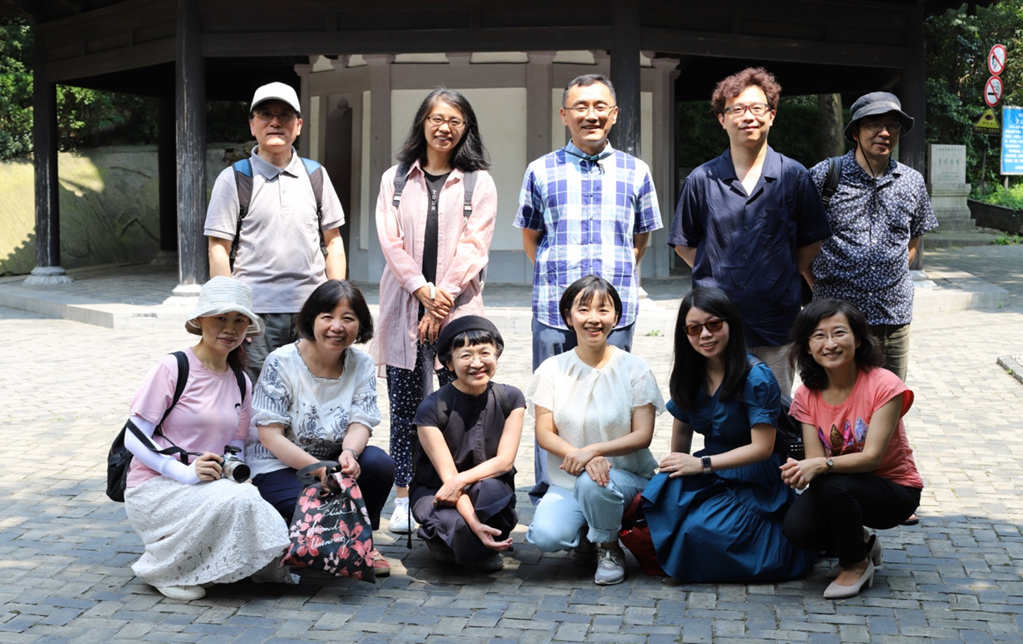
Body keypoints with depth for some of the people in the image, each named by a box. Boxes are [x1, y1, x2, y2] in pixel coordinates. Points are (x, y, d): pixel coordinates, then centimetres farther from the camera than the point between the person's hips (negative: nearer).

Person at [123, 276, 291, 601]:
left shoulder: (241, 382, 11)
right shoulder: (172, 369, -9)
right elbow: (134, 439, -12)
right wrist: (185, 472, -24)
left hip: (208, 485, 6)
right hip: (154, 487, -5)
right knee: (234, 501, -32)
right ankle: (165, 570, -10)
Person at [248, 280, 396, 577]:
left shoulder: (361, 365, 0)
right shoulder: (281, 363, -13)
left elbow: (360, 423, -7)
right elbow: (270, 436, -16)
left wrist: (348, 454, -32)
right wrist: (317, 468, -29)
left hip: (334, 461, 5)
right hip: (280, 467, -4)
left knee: (380, 463, -24)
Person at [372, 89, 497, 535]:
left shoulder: (478, 182, 7)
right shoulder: (396, 179, 12)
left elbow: (474, 246, -1)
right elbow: (390, 242, 2)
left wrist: (444, 296, -11)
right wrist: (423, 291, -11)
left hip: (458, 307, -1)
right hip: (404, 305, 1)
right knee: (404, 406, 4)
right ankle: (403, 500, 11)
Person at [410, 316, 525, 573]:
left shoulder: (510, 399, -5)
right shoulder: (432, 409, -16)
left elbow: (505, 461, -9)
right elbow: (447, 474, -19)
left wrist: (460, 480, -27)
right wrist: (473, 524, -33)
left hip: (491, 488, 2)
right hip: (435, 489, -2)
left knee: (491, 487, -36)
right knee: (456, 525, -36)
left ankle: (487, 549, -6)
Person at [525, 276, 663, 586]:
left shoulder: (634, 369, -4)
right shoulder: (552, 369, 0)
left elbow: (642, 435, -9)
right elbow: (544, 433, -4)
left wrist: (594, 450, -25)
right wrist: (578, 455, -25)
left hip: (626, 475, -1)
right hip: (567, 480, 2)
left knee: (592, 483, -37)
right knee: (546, 536, -27)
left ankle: (610, 550, -5)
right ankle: (586, 534, 11)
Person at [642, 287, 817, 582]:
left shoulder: (757, 377, -17)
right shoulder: (688, 376, 3)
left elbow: (762, 448, -19)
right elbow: (682, 427, 14)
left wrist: (701, 464, -22)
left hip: (754, 480, -5)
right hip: (712, 472, 5)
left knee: (700, 529, -30)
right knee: (659, 498, -26)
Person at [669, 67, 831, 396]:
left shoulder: (794, 176, 4)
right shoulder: (702, 180, 4)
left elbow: (811, 242, 12)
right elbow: (684, 243, 12)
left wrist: (784, 279, 3)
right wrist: (715, 277, 3)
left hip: (776, 323, 0)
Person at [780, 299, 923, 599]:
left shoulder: (883, 386, -20)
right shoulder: (807, 395, -4)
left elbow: (872, 456, -26)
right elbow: (815, 459, -12)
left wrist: (822, 465, -42)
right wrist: (800, 469, -37)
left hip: (895, 492, -4)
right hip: (843, 489, 5)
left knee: (832, 484, -34)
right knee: (796, 526, -25)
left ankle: (857, 563, -7)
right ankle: (862, 544, 9)